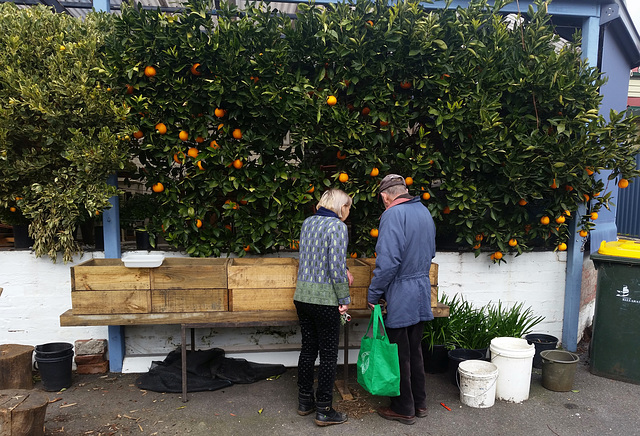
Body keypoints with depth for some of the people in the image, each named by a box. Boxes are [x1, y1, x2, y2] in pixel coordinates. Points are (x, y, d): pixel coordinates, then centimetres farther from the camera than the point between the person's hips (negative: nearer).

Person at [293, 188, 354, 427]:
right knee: (328, 354, 6)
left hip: (302, 295, 7)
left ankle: (305, 402, 30)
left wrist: (344, 271, 17)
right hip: (325, 299, -7)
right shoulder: (338, 226, -14)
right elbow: (336, 267, -19)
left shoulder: (307, 222, 10)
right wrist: (344, 299, -9)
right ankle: (324, 411, 15)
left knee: (308, 349, 18)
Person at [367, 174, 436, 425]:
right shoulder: (424, 211, 9)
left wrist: (373, 294, -15)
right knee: (414, 350, 19)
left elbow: (388, 261, -24)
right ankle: (419, 403, 31)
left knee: (399, 354, 6)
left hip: (400, 296, -8)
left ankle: (404, 409, 20)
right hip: (421, 294, 8)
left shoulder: (393, 214, -18)